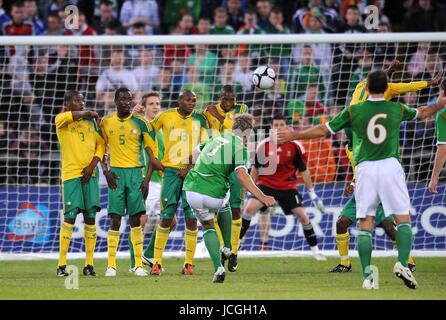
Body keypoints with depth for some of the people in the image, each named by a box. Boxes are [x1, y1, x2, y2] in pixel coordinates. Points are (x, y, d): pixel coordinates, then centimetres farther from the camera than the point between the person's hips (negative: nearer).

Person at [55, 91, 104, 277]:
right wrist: (90, 114, -8)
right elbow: (70, 116, -21)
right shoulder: (61, 120, 2)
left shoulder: (90, 122, 15)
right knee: (70, 217, -8)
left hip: (90, 174, 4)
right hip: (70, 174, -4)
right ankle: (62, 265, -3)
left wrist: (92, 165, -4)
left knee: (90, 217, 0)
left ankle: (89, 264, 5)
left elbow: (101, 144, 10)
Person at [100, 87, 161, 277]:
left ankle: (139, 265, 2)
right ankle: (111, 265, 1)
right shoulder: (106, 122, 5)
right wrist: (105, 171, -1)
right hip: (116, 173, 1)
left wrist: (147, 179, -5)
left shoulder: (140, 123, 0)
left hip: (135, 172, -1)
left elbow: (152, 152, 2)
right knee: (115, 219, -2)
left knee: (135, 219, 0)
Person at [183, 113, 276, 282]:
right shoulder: (240, 147, -3)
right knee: (224, 204, 35)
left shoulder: (216, 138, 15)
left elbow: (196, 151, 33)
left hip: (192, 190, 3)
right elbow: (241, 175, -18)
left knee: (208, 227, 23)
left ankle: (218, 268, 4)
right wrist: (262, 197, -22)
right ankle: (228, 248, 30)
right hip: (214, 196, -3)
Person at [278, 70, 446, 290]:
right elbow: (421, 113, 27)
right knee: (403, 219, 3)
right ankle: (402, 263, -18)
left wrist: (294, 136, 19)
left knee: (365, 223, 3)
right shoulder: (397, 109, 7)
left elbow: (323, 130, 6)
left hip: (365, 169, 0)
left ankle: (367, 276, -4)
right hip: (390, 165, 0)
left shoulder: (353, 111, 3)